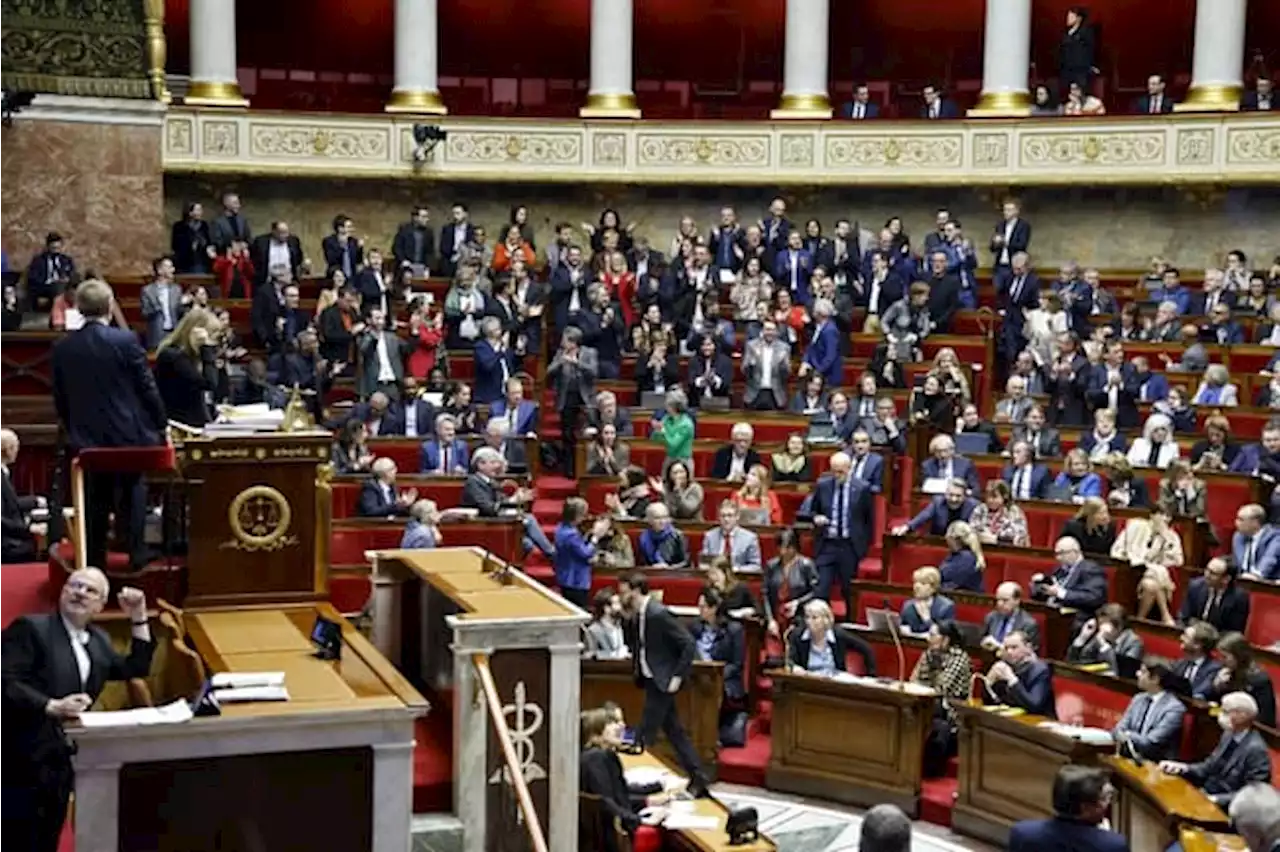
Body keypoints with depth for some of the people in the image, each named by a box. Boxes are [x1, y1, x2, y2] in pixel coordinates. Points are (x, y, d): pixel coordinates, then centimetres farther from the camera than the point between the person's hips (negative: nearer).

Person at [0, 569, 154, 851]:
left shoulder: (98, 639, 15)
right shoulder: (30, 628, -9)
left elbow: (136, 669, 17)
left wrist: (138, 618, 10)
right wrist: (52, 706, -30)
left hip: (61, 762, 8)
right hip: (23, 760, -8)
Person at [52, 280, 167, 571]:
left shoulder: (62, 347, -1)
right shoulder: (126, 340, -12)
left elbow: (60, 398, 7)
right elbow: (147, 387, -8)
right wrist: (159, 426, 3)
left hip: (86, 438, 3)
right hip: (127, 435, -3)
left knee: (94, 503, 9)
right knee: (130, 495, 9)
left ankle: (94, 559, 13)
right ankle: (136, 555, 13)